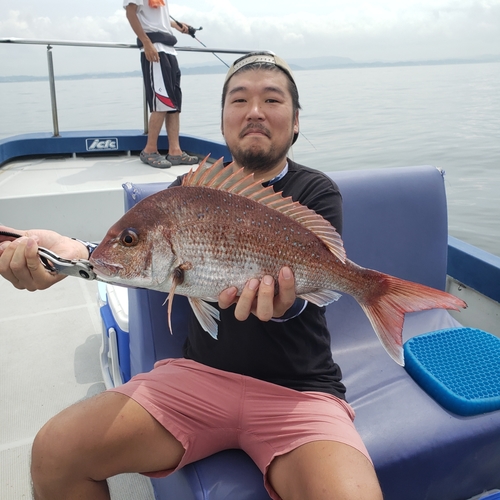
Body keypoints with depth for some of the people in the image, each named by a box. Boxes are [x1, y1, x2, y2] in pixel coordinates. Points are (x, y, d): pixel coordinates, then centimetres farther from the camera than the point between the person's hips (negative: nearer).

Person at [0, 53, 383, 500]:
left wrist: (285, 302, -40)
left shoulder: (317, 193, 1)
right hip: (201, 374, 2)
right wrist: (78, 253, -27)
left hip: (298, 388, -1)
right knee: (54, 449, -11)